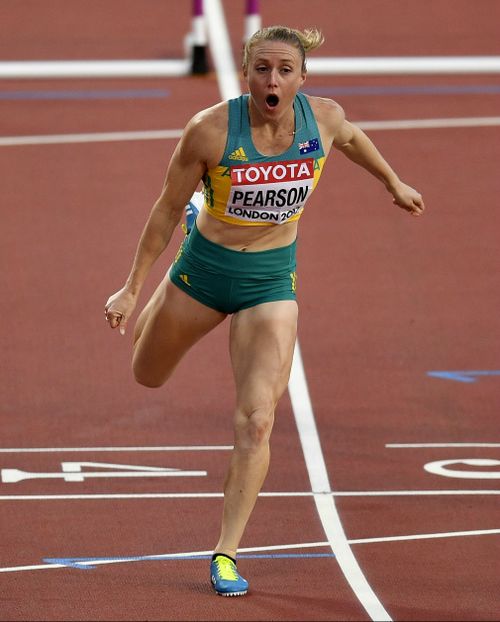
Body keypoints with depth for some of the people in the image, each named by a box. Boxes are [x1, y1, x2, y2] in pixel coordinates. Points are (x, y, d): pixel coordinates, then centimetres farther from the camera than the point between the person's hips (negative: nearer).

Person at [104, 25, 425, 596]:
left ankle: (226, 553, -4)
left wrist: (394, 184, 27)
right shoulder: (210, 130, -22)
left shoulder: (324, 117, -15)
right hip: (204, 270, 0)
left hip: (272, 280, 0)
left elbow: (351, 139, 12)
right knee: (148, 375, 26)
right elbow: (166, 208, -9)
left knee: (256, 421, -13)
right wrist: (133, 287, -5)